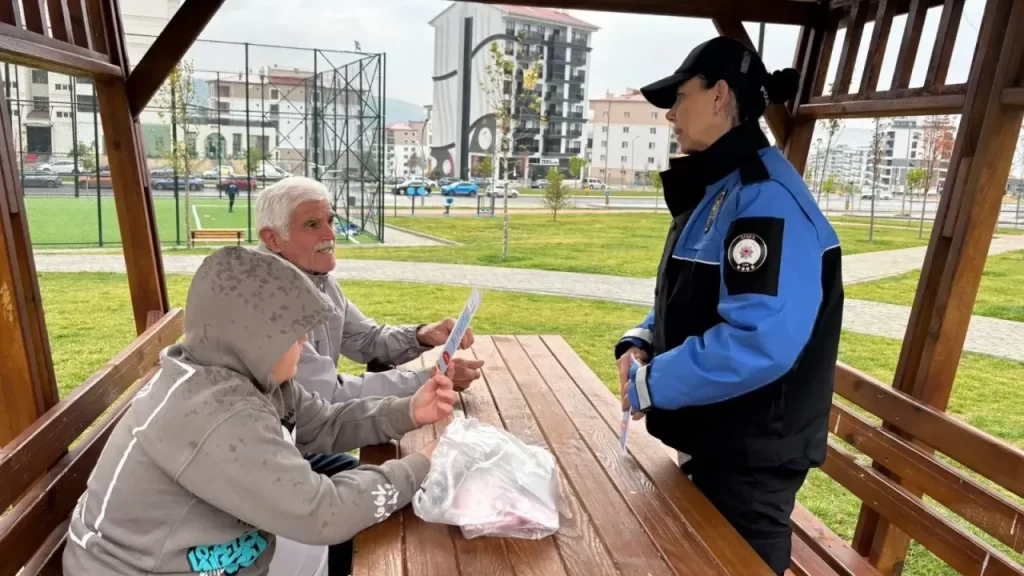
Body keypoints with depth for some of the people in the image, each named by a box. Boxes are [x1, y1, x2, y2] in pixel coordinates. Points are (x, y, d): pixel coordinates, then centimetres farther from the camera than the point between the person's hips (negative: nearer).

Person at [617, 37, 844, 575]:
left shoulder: (767, 198, -24)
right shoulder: (715, 191, 8)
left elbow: (760, 342, -34)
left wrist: (649, 384, -22)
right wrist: (641, 341, -2)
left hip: (750, 459, -9)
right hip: (707, 441, 9)